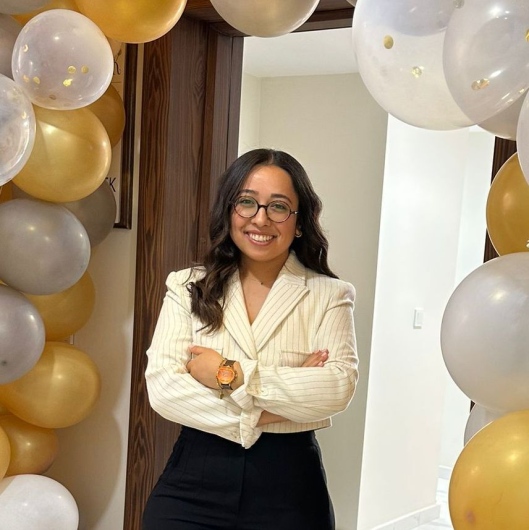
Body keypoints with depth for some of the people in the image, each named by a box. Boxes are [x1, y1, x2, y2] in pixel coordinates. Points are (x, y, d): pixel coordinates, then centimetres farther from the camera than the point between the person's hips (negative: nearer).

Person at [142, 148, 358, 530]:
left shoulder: (328, 295, 0)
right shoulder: (187, 287, 3)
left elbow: (338, 388, -14)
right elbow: (162, 387, -8)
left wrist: (233, 375, -15)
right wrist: (257, 414, -15)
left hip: (289, 483, 0)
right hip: (194, 481, 1)